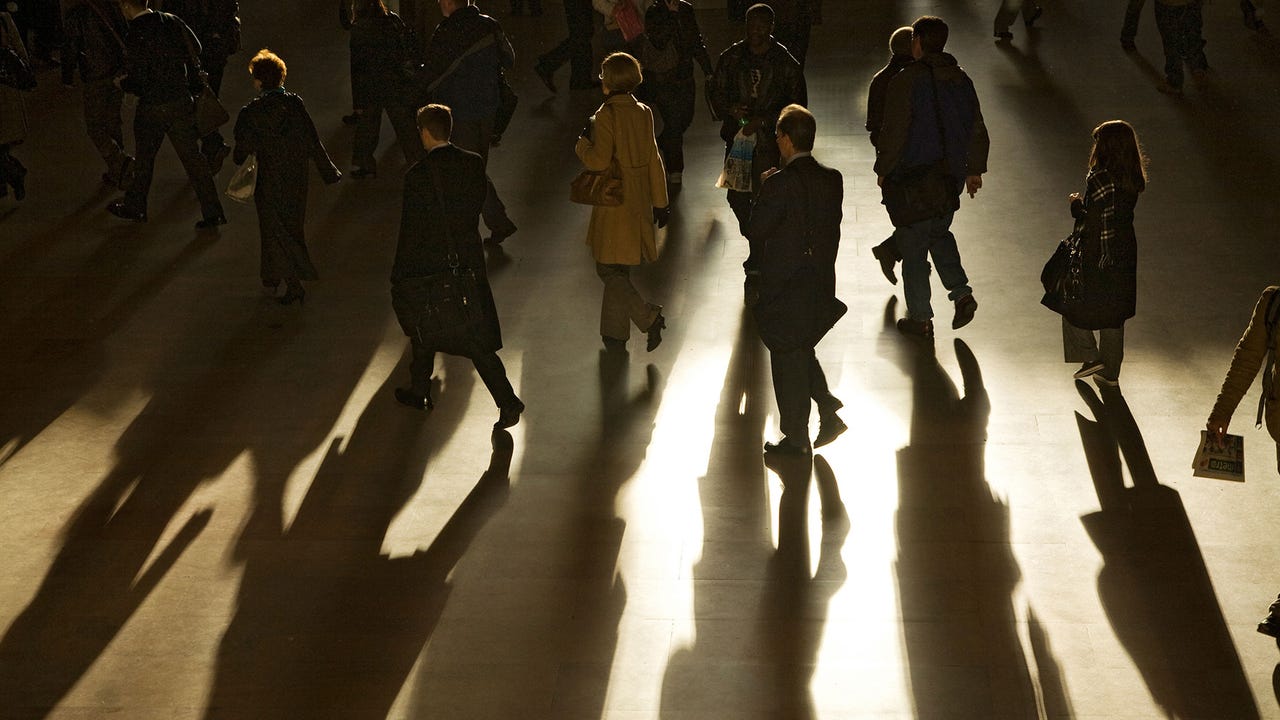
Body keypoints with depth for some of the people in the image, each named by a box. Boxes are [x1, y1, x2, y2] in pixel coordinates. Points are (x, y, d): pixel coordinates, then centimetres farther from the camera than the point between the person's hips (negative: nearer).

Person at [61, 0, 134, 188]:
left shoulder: (74, 15, -14)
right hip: (118, 75, 6)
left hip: (94, 81, -6)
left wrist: (67, 78, 3)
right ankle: (116, 172, 25)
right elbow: (127, 37, 8)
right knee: (113, 123, 19)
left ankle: (120, 161, -16)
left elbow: (70, 49, -10)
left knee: (95, 128, 5)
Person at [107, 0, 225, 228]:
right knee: (192, 156, 7)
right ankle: (212, 212, 5)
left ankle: (134, 206, 32)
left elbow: (136, 82, -18)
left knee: (144, 157, 15)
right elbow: (195, 49, 8)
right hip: (182, 100, 4)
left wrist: (122, 83, 4)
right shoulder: (171, 21, -3)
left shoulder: (135, 37, -18)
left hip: (152, 107, -4)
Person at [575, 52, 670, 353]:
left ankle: (649, 317, -11)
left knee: (610, 269, 2)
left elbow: (599, 160, -22)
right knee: (618, 271, 16)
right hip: (639, 201, 7)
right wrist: (660, 202, 15)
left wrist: (582, 142, -1)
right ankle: (614, 335, 23)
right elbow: (654, 159, 8)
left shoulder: (607, 114, -17)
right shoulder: (643, 112, 4)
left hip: (614, 201, -7)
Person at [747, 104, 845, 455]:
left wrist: (762, 193, -4)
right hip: (821, 285, 6)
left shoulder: (779, 184, -21)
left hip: (785, 287, -6)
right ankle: (829, 410, 17)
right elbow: (832, 225, 6)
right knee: (802, 351, 25)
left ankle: (795, 437, 17)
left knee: (787, 360, 7)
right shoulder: (832, 179, -1)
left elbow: (755, 231, -15)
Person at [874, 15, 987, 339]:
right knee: (940, 233, 27)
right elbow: (977, 130, 11)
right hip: (951, 176, 6)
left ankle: (920, 318, 11)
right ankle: (962, 292, 13)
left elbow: (894, 131, -16)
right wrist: (975, 170, 21)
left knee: (913, 246, 5)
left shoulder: (906, 80, -16)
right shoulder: (961, 79, 5)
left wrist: (883, 170, -4)